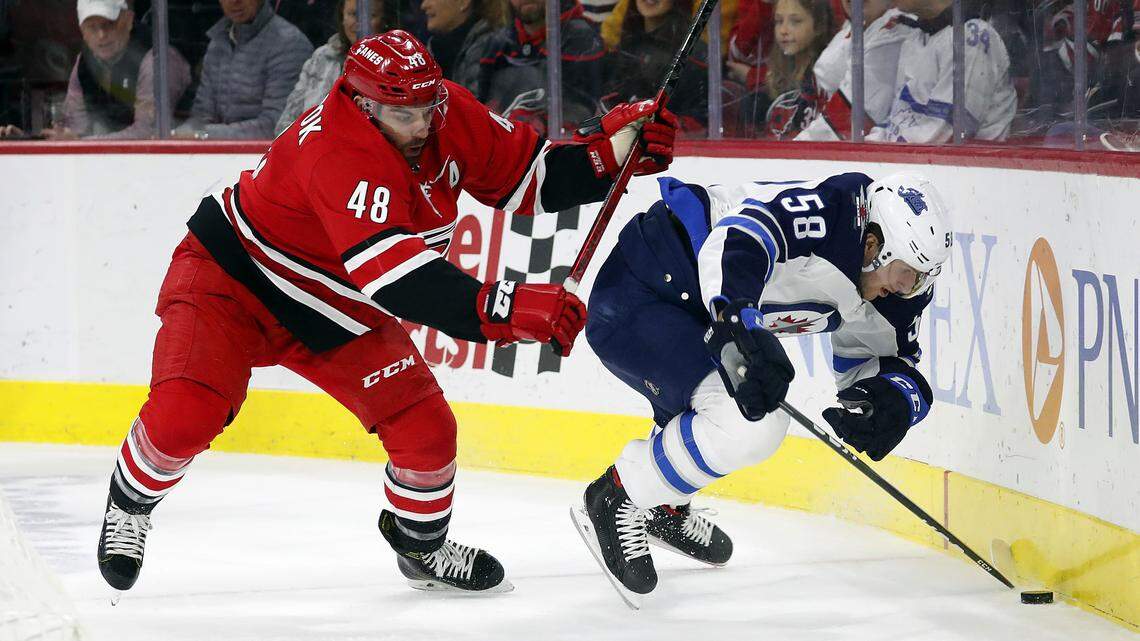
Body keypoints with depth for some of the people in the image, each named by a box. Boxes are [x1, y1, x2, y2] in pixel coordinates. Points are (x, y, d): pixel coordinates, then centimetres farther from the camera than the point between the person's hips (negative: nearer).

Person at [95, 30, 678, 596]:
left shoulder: (450, 115, -14)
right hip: (231, 277, -7)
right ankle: (131, 502, 10)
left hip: (339, 313, 7)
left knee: (425, 426, -4)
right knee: (183, 418, -24)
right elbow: (396, 278, -47)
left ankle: (422, 545, 26)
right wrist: (505, 310, -55)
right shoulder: (340, 156, -38)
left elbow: (528, 177, -3)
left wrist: (618, 147, -19)